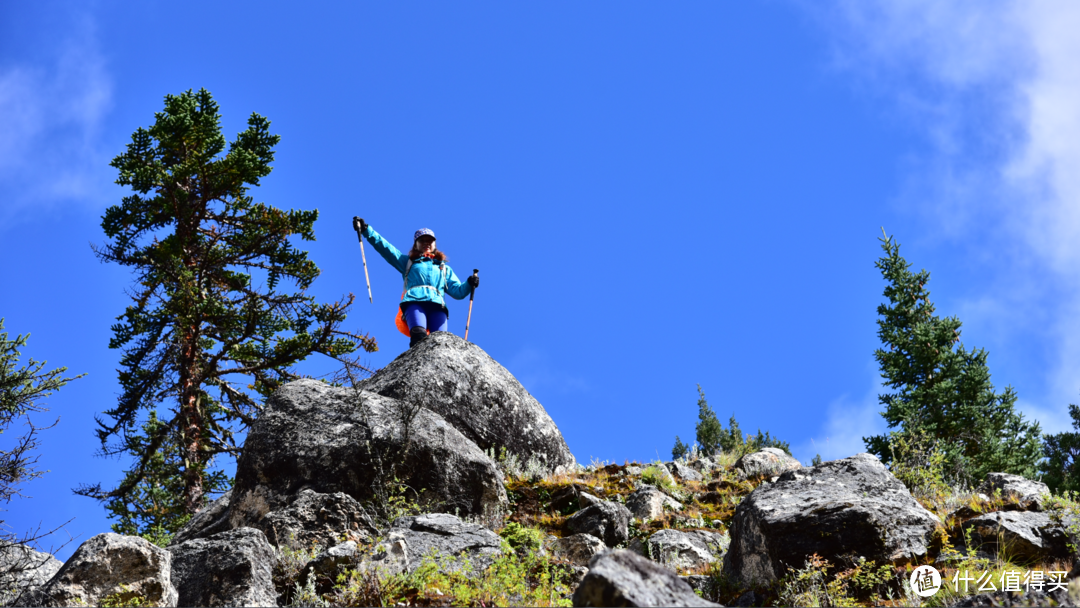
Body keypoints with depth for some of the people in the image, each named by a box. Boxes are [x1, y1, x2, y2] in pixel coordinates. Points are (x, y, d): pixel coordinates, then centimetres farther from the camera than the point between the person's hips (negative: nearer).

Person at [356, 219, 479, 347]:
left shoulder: (445, 269, 37)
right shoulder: (408, 262, 34)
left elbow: (458, 292, 25)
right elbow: (384, 247, 24)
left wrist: (469, 285, 4)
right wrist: (366, 230, 13)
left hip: (437, 307, 1)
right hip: (414, 303, -1)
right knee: (419, 336, -35)